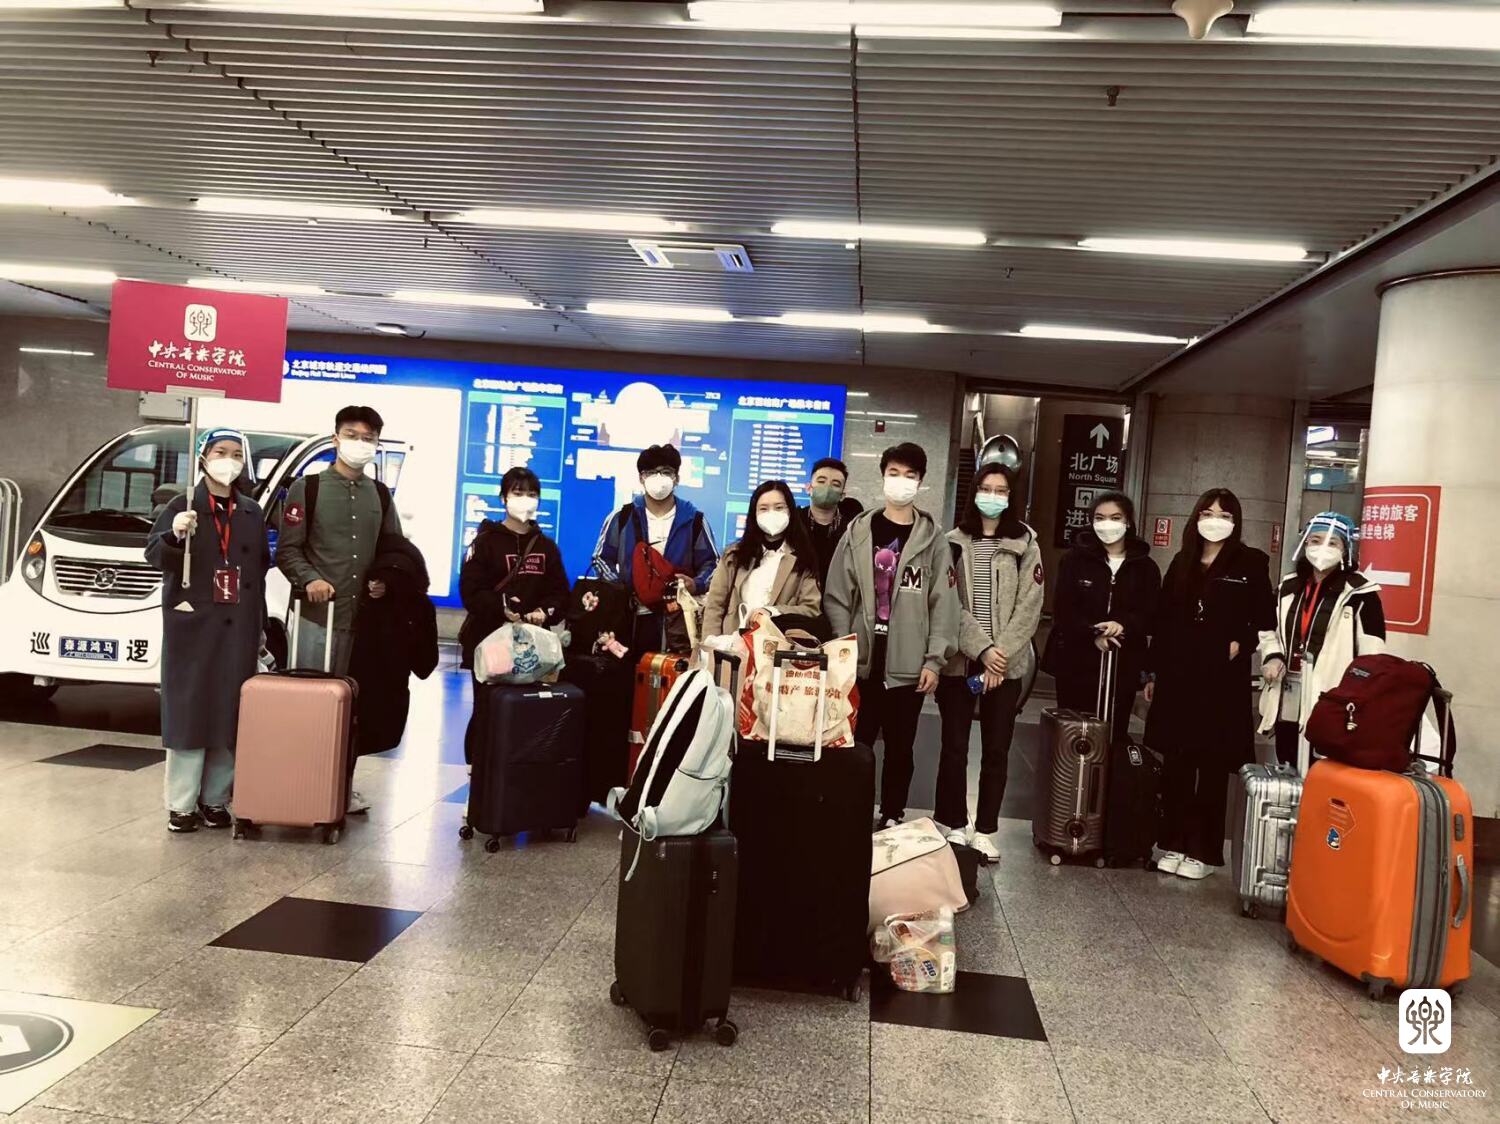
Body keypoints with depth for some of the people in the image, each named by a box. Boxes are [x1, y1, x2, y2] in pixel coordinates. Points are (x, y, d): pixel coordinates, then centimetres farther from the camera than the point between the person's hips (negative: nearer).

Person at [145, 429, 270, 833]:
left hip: (238, 628, 4)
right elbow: (154, 555, -6)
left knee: (230, 713, 3)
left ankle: (215, 799, 12)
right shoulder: (182, 505, 1)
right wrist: (174, 536, -28)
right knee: (188, 711, -2)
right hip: (192, 625, -3)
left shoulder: (252, 512, 13)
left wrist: (259, 621, 12)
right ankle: (181, 804, 5)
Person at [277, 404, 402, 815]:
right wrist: (309, 579, -16)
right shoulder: (307, 487, 5)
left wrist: (386, 581, 1)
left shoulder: (381, 495, 16)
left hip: (366, 615, 3)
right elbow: (287, 549, 1)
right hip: (318, 613, -3)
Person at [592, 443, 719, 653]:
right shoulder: (622, 518, 7)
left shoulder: (694, 520, 6)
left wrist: (696, 584, -12)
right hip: (629, 616, 1)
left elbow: (711, 563, 9)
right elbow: (602, 558, 13)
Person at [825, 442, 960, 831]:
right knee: (855, 743, 5)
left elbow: (944, 604, 0)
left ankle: (891, 819, 22)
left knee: (900, 747, 10)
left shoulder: (933, 539, 3)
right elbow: (837, 597, 3)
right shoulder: (858, 531, 5)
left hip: (908, 665, 0)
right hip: (862, 660, 0)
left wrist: (935, 660, -6)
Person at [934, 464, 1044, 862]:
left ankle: (984, 830, 15)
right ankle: (954, 826, 16)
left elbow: (1029, 608, -2)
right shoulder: (954, 542, 3)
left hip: (1006, 664, 1)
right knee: (954, 747, 4)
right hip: (960, 660, 0)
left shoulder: (1026, 544, 4)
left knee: (997, 750, 5)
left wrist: (1001, 655, -12)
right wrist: (982, 648, -15)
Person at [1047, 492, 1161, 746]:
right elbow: (1063, 609, -4)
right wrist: (1093, 633, -20)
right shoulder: (1075, 559, 3)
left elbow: (1152, 616, 1)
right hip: (1075, 663, -1)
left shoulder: (1146, 567, 8)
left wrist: (1123, 626, -19)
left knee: (1113, 734, 1)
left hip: (1123, 668, 1)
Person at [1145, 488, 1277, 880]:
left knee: (1213, 767, 3)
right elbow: (1162, 621, 12)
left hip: (1222, 680, -4)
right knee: (1175, 763, 8)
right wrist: (1153, 672, 10)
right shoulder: (1182, 562, 11)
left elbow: (1265, 619, 1)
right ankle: (1175, 843, 18)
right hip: (1177, 677, 4)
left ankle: (1204, 850, 12)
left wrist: (1241, 643, -15)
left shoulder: (1251, 563, -1)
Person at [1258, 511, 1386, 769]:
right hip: (1286, 699, 6)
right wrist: (1273, 657, 5)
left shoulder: (1360, 594, -7)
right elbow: (1269, 630, 24)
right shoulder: (1288, 586, 13)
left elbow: (1372, 656, -9)